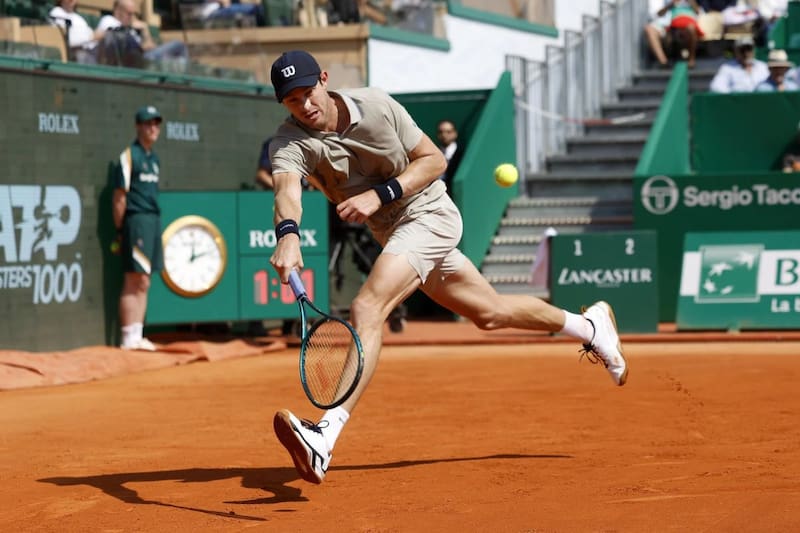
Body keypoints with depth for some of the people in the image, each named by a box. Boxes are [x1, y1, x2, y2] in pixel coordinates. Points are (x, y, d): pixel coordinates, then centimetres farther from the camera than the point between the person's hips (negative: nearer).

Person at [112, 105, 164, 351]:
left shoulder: (154, 158, 17)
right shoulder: (129, 156, -8)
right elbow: (119, 197, -10)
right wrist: (120, 229, -12)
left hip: (154, 220, 8)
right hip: (137, 220, -8)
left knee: (143, 283, 10)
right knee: (134, 281, -8)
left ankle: (137, 337, 13)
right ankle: (128, 338, -6)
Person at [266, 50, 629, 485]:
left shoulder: (376, 105, -16)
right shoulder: (290, 143, -13)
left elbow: (434, 160, -9)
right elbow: (287, 190, -34)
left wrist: (379, 195, -25)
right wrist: (288, 235, -56)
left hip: (429, 213, -6)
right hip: (394, 234, 6)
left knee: (366, 309, -28)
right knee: (490, 313, 21)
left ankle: (326, 433, -41)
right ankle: (590, 326, 46)